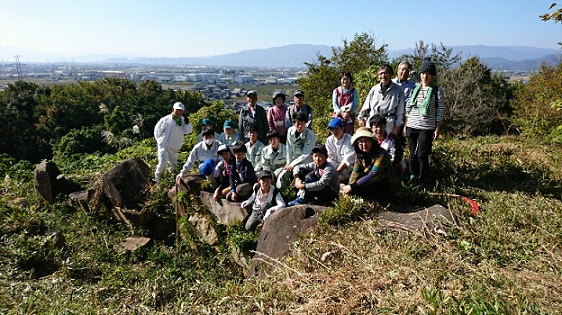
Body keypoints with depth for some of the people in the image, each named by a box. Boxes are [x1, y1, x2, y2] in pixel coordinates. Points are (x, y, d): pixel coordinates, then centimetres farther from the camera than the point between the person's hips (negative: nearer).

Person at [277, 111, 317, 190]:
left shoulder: (310, 135, -22)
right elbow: (289, 149, -1)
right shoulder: (290, 131, -7)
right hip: (293, 160, 5)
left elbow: (305, 155, -20)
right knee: (281, 177, -2)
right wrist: (288, 163, -3)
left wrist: (292, 164, -16)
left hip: (305, 161, -5)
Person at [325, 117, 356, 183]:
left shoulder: (349, 140, -13)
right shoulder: (329, 140, 4)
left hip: (348, 167, -5)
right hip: (336, 165, 5)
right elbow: (330, 159, 2)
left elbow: (347, 161, -18)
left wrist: (336, 172, -27)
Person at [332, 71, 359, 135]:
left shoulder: (354, 91, 11)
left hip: (350, 117, 0)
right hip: (338, 116, 0)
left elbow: (355, 104, 2)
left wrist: (348, 113, -16)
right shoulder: (336, 91, 11)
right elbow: (334, 104, 1)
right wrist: (341, 113, -15)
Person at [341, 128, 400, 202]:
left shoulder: (381, 154, -22)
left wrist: (352, 187, -36)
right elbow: (355, 173, -10)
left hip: (388, 188, -7)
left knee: (357, 189, -26)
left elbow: (373, 175, -32)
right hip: (374, 184, 7)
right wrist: (349, 186, -28)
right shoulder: (360, 155, 0)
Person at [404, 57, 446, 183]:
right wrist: (405, 126, 9)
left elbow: (440, 111, -1)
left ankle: (422, 179, 11)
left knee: (422, 155, -3)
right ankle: (412, 177, 21)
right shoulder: (415, 89, 11)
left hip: (427, 128, -3)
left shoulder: (437, 91, 1)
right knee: (413, 154, 8)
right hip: (411, 127, 4)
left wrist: (437, 129, -6)